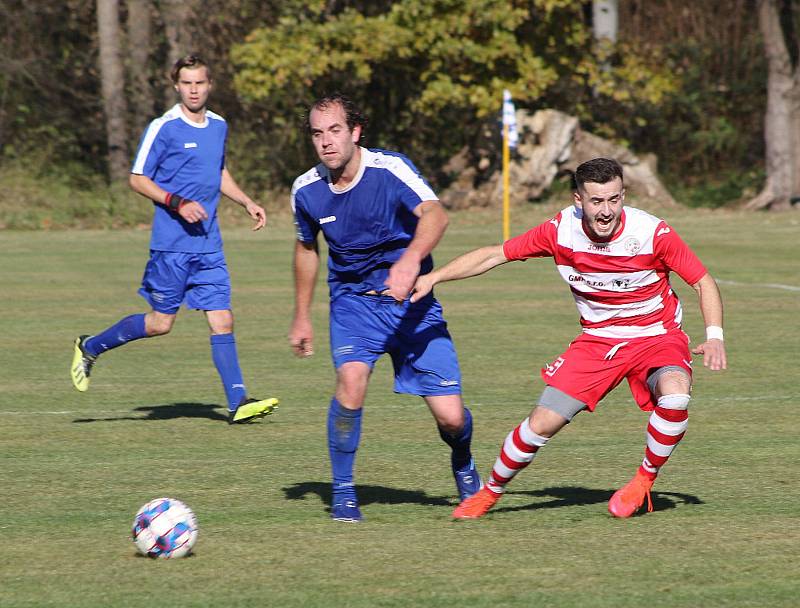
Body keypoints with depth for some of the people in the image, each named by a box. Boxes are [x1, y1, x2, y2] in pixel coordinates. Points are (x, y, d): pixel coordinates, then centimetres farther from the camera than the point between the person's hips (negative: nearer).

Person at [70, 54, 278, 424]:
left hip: (209, 244, 5)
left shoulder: (218, 126, 11)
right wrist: (177, 203, -18)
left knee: (222, 320, -2)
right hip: (172, 244, -5)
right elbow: (137, 179, -6)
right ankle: (90, 348, 21)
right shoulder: (163, 128, -9)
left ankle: (238, 403, -4)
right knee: (160, 322, 1)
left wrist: (246, 203, 15)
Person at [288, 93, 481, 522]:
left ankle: (462, 463, 32)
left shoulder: (390, 169, -19)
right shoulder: (307, 190, -4)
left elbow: (434, 214, -37)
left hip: (412, 302, -2)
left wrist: (411, 260, -56)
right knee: (351, 379, -29)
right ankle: (343, 491, -10)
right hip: (353, 300, 2)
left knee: (451, 418, -6)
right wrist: (302, 317, 21)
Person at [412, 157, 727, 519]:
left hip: (657, 337, -2)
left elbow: (704, 282, -9)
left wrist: (714, 337, -23)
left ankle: (644, 481, -8)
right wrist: (432, 277, -8)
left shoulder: (653, 233, -21)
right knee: (542, 424, -7)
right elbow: (494, 255, -2)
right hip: (597, 338, 2)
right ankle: (490, 492, 21)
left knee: (674, 397, -34)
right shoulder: (560, 231, -14)